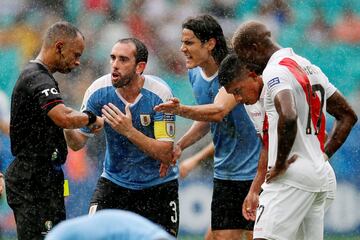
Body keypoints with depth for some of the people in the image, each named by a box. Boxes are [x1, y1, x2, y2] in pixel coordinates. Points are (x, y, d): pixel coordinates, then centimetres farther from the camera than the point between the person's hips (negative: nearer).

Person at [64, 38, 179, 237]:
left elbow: (165, 154, -23)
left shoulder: (159, 94, -20)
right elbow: (78, 143, -8)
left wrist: (129, 131, -35)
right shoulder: (98, 91, -13)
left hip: (158, 185, -1)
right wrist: (68, 129, -31)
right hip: (114, 181, 1)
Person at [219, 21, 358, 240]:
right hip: (320, 176, 9)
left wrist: (280, 165, -19)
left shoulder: (274, 72, -11)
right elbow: (348, 116, 24)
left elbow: (288, 117, -30)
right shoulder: (310, 68, 18)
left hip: (292, 179, -9)